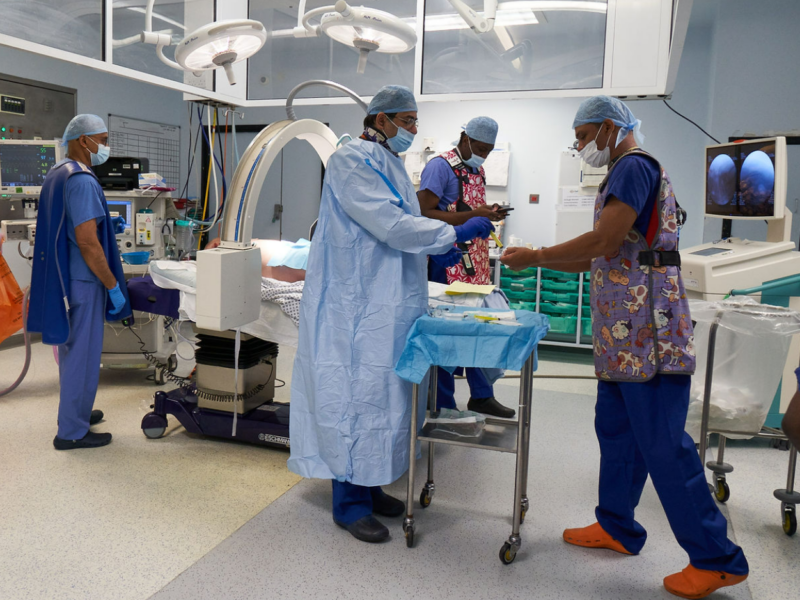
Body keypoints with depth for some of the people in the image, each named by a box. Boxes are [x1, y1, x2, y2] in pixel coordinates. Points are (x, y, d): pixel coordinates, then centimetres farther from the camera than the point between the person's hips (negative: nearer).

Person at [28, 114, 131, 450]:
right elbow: (87, 243, -24)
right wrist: (114, 287, -19)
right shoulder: (81, 181, -19)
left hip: (60, 278, 10)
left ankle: (75, 411, 36)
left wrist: (106, 227, 18)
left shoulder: (55, 175, 13)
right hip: (82, 281, -10)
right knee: (83, 355, 0)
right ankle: (72, 432, 9)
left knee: (70, 349, 21)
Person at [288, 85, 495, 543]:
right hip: (358, 304, -10)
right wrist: (455, 234, -17)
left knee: (384, 391, 14)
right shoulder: (352, 160, -12)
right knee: (358, 393, -3)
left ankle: (368, 485, 27)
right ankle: (349, 501, 10)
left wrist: (435, 252, 6)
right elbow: (390, 225, -21)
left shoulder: (390, 163, 18)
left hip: (389, 303, 10)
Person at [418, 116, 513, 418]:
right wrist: (472, 216, -21)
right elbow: (425, 214, -18)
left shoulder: (477, 170, 18)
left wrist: (489, 214, 8)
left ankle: (481, 396, 24)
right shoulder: (440, 166, -9)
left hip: (476, 260, 8)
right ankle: (444, 407, 9)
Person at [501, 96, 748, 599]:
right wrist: (536, 260, 16)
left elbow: (604, 242, -20)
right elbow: (599, 259, 21)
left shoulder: (634, 166, -9)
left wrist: (535, 256, -9)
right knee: (616, 427, 15)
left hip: (644, 329, -10)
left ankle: (716, 559, 5)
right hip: (622, 331, 10)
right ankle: (617, 528, 28)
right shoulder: (627, 172, 22)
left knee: (661, 441, -6)